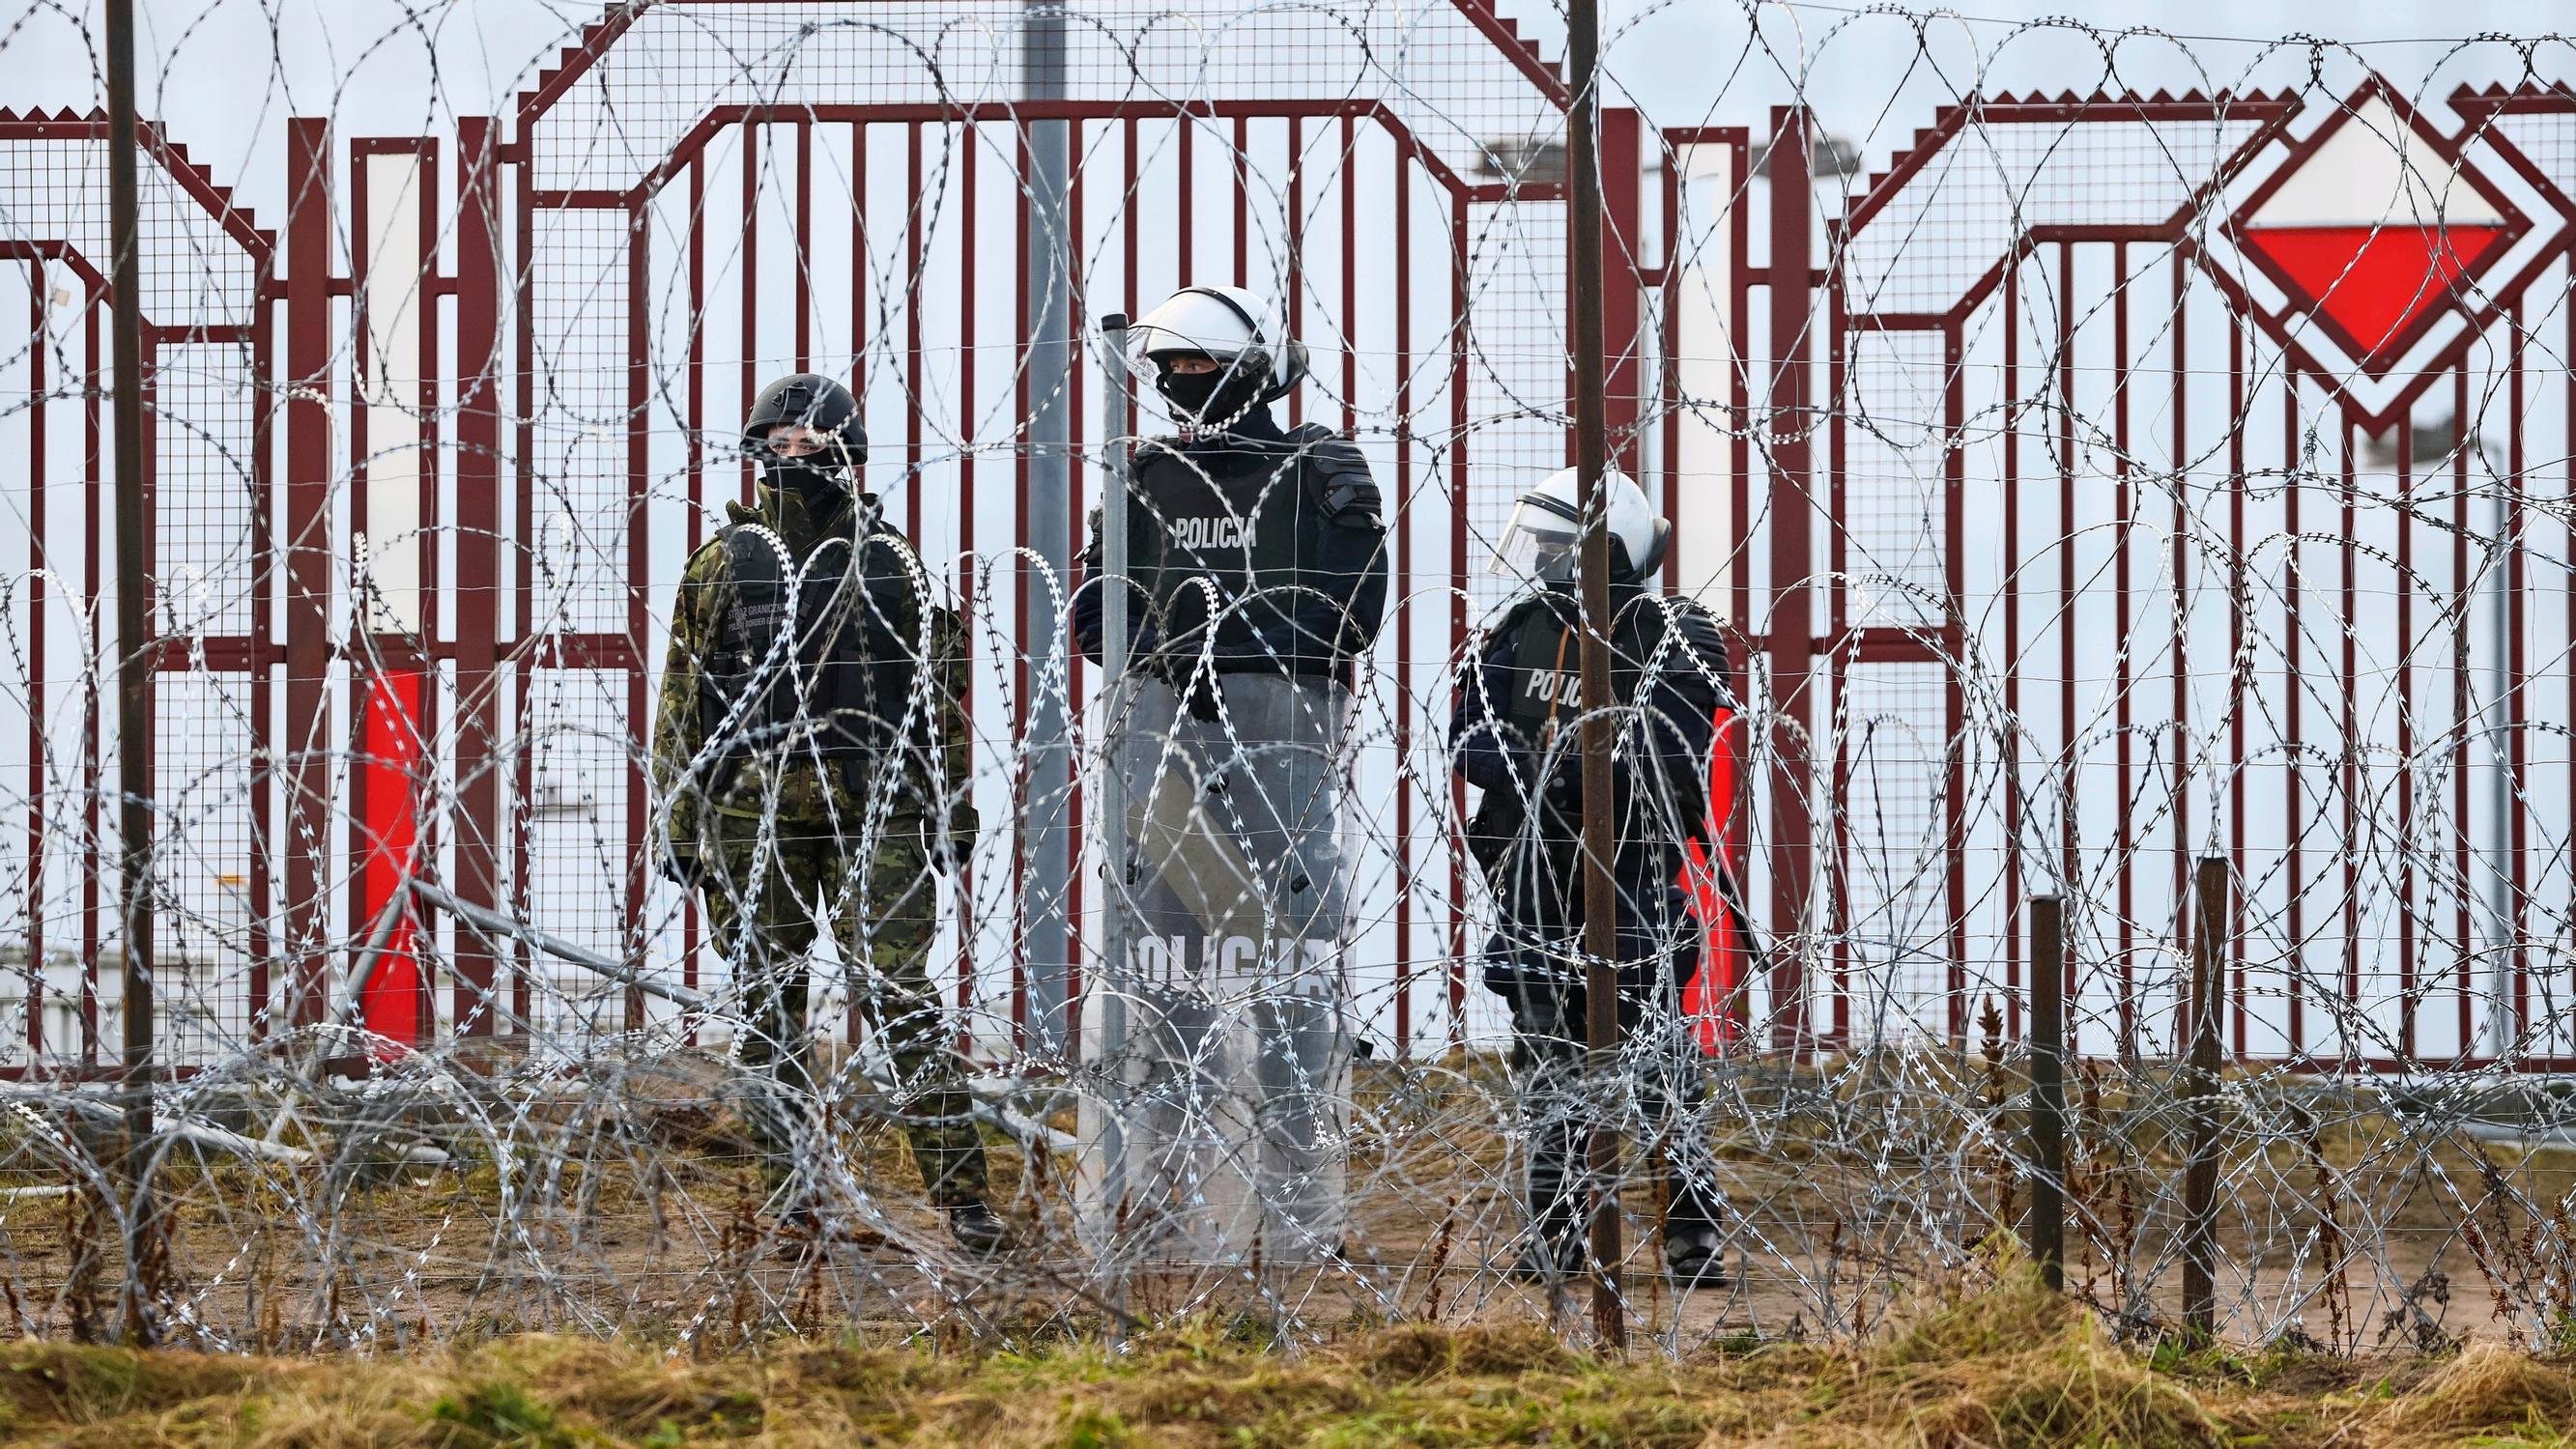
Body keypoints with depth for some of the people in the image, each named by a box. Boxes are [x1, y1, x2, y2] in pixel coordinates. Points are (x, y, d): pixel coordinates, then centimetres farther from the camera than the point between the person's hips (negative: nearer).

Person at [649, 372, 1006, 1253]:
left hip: (874, 808, -1)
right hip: (756, 809, 1)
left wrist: (952, 805, 9)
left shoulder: (890, 567, 10)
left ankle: (960, 1192, -8)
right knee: (770, 1005, 4)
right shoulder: (726, 563, 8)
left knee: (898, 994, -7)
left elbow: (938, 694, 14)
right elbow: (684, 703, 9)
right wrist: (681, 821, 4)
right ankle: (788, 1192, 11)